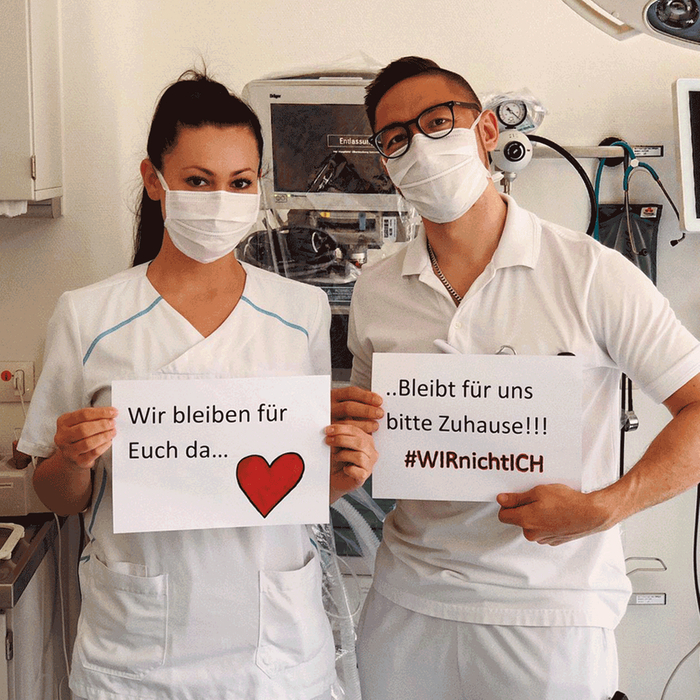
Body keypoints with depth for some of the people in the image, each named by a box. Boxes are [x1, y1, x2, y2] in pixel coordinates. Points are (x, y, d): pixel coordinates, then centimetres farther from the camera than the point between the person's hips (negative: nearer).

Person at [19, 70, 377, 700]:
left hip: (276, 639, 1)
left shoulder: (304, 310, -1)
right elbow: (59, 499, 2)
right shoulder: (88, 317, -6)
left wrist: (342, 473, -12)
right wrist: (73, 461, -18)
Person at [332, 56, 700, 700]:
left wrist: (603, 507, -20)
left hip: (551, 612, -3)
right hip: (406, 600, 4)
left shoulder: (591, 273, -9)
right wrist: (350, 425, -5)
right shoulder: (374, 292, 4)